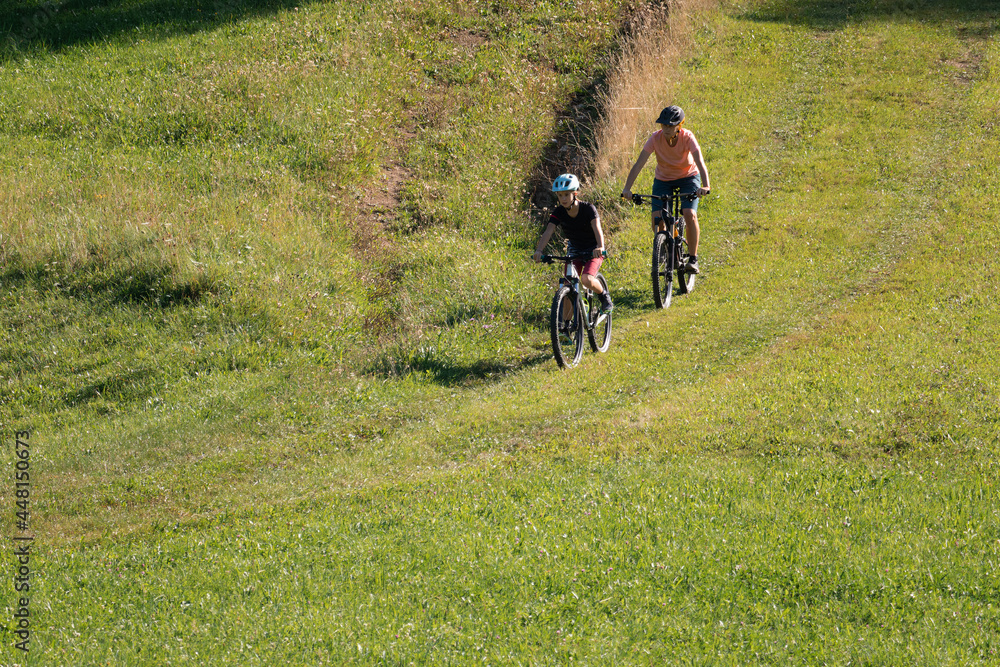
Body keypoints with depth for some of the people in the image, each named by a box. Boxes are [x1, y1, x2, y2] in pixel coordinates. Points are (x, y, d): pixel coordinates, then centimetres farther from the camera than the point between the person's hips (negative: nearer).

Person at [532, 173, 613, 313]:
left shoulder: (588, 208, -22)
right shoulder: (559, 212, -13)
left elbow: (597, 228, -37)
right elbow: (548, 231, -26)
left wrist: (600, 247, -58)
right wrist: (539, 250, -45)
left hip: (593, 252, -4)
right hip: (575, 251, 4)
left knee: (586, 279, -29)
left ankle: (604, 296, 1)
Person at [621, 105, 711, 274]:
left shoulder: (687, 138, -27)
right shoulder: (656, 138, -24)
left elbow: (700, 163, -38)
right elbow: (639, 164, -29)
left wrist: (705, 186, -56)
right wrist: (627, 189, -42)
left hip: (688, 177, -2)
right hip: (663, 179, 2)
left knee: (690, 214, -24)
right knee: (657, 219, -15)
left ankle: (693, 259, -10)